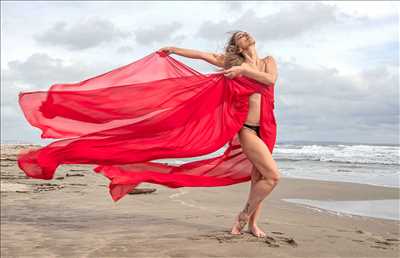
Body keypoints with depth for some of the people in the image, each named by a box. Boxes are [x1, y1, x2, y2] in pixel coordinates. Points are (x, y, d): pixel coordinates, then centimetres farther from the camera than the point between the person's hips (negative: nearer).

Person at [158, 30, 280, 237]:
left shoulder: (268, 61, 12)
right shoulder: (233, 62, 6)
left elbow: (271, 79, -9)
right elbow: (202, 55, 9)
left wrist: (243, 70, -15)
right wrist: (173, 49, 14)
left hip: (266, 127, 4)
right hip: (247, 128, -4)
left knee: (259, 177, 7)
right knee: (273, 175, -15)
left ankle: (253, 223, 18)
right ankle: (243, 217, -1)